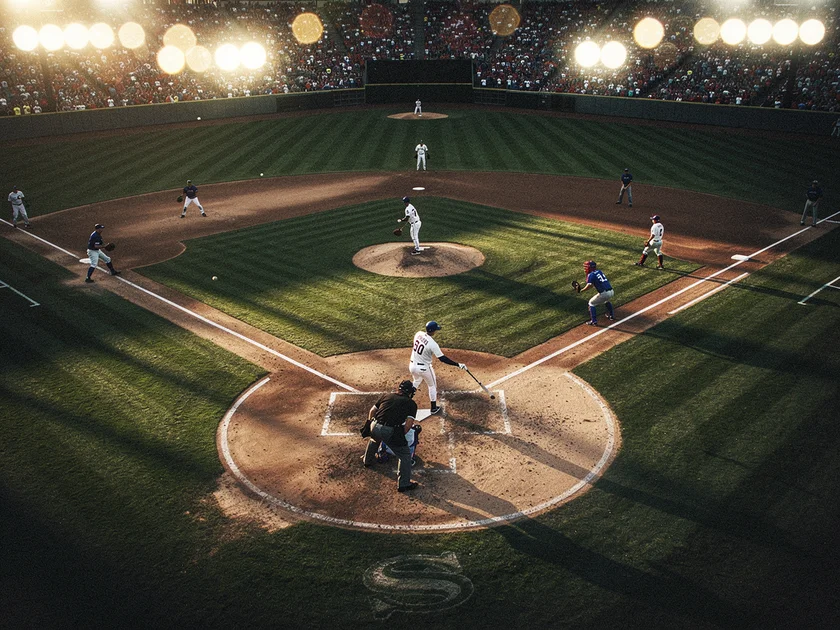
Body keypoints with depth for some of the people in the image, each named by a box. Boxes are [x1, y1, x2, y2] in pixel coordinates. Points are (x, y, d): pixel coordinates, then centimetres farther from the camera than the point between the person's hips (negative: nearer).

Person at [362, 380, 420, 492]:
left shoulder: (386, 396, 19)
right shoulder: (411, 404, 9)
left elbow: (372, 410, 21)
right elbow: (409, 423, -2)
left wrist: (369, 423, 35)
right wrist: (401, 435, 11)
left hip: (374, 427, 5)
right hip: (391, 432, -5)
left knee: (375, 439, 39)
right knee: (405, 455, 10)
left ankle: (367, 460, 61)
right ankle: (403, 484, 10)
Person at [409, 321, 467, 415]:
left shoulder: (418, 333, -7)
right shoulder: (432, 344, -26)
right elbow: (443, 358, -25)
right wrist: (458, 365, -24)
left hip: (412, 365, 6)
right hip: (424, 368, -6)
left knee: (416, 381, 34)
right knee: (432, 385, 19)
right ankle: (434, 409, 28)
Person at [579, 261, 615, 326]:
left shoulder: (591, 275, -4)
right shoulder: (599, 271, 19)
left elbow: (589, 286, -16)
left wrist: (581, 290, -7)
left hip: (604, 293, -8)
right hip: (611, 292, 8)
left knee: (591, 303, 11)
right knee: (606, 300, 40)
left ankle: (594, 321, 5)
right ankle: (612, 315, 48)